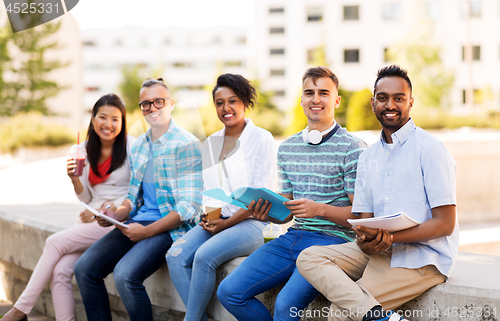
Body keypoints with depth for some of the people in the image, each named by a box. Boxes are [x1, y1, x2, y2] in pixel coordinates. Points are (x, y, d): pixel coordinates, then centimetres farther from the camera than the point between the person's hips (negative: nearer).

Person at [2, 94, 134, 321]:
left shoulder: (132, 147, -5)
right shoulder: (86, 149, 11)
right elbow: (86, 198, 16)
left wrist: (108, 208, -12)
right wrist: (75, 179, -4)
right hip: (93, 221, 5)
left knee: (55, 242, -19)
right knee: (60, 270, -20)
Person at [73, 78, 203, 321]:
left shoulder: (186, 145, -11)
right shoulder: (138, 146, 15)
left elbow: (189, 207, -15)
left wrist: (147, 231, -20)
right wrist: (116, 215, 0)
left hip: (170, 227, -8)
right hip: (138, 221, 8)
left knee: (125, 275, -29)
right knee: (85, 268, -6)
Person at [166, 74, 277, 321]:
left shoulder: (261, 138, -2)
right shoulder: (211, 143, 17)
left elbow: (261, 195, -8)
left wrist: (226, 223, -14)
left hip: (251, 223, -6)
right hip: (216, 221, 6)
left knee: (205, 256, -30)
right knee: (176, 255, -21)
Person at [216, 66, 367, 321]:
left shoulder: (352, 149, -5)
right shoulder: (286, 149, 15)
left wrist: (321, 209, -22)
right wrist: (266, 213, -3)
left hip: (333, 240, -6)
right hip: (293, 237, 7)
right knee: (228, 292, -6)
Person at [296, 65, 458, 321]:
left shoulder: (430, 149, -7)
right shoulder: (368, 156, 15)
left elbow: (445, 223, -12)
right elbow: (364, 219, 12)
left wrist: (391, 238, -23)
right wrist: (365, 240, -14)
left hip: (421, 259, -8)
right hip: (377, 252, 8)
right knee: (308, 258, -17)